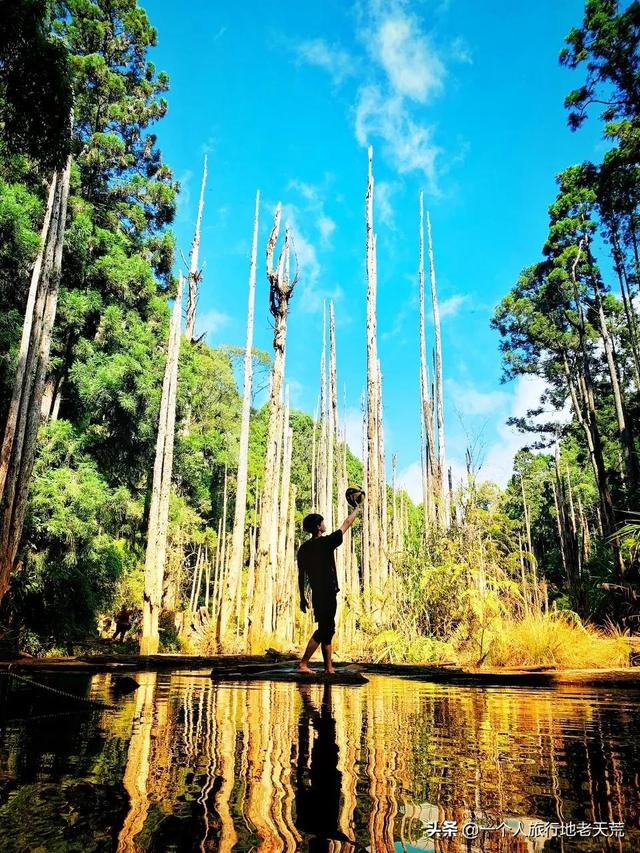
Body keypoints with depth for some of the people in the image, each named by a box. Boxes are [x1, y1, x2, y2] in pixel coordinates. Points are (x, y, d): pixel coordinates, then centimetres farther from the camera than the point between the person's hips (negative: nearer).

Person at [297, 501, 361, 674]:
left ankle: (328, 667, 17)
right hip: (328, 593, -7)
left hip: (317, 594, 7)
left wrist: (302, 598, 16)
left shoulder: (304, 548, 6)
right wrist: (358, 507, 13)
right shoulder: (326, 542, -11)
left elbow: (301, 575, 9)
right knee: (323, 630, -5)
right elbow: (346, 524, 0)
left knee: (327, 629, 14)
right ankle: (303, 664, -8)